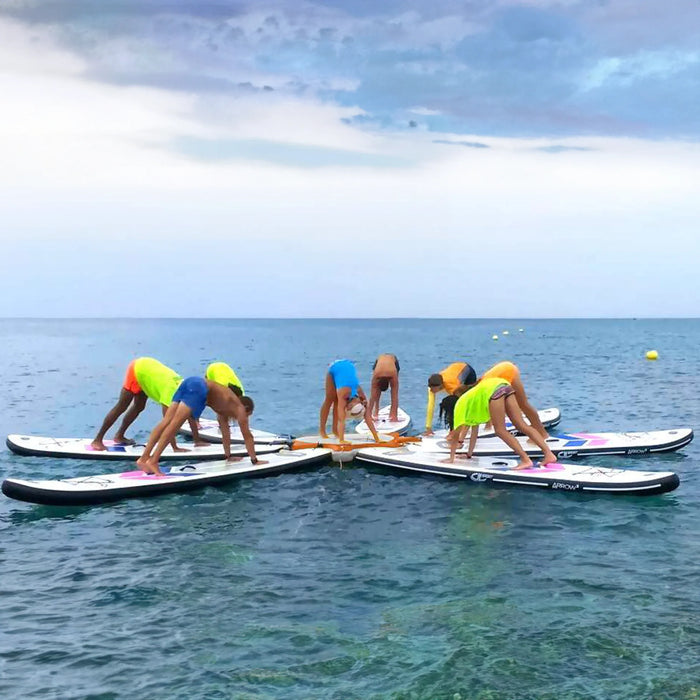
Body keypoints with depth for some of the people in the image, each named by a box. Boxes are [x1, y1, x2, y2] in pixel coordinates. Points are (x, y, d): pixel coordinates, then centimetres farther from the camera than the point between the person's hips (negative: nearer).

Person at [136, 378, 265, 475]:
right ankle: (153, 461, -23)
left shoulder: (224, 407, 36)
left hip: (189, 383, 7)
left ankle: (144, 458, -8)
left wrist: (228, 456, 48)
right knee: (174, 424, -15)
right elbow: (247, 435, 16)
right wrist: (254, 460, 22)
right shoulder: (239, 408, 16)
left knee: (166, 422, -1)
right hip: (199, 388, -7)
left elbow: (225, 432, 43)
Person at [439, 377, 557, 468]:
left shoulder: (459, 406, 14)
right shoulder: (469, 402, 35)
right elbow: (474, 431, 38)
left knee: (500, 430, -2)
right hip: (505, 386, 8)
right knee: (522, 425, 3)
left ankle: (526, 459, -12)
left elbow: (456, 434, 11)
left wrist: (451, 458, 16)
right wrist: (469, 454, 42)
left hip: (492, 390, -8)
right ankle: (549, 454, -5)